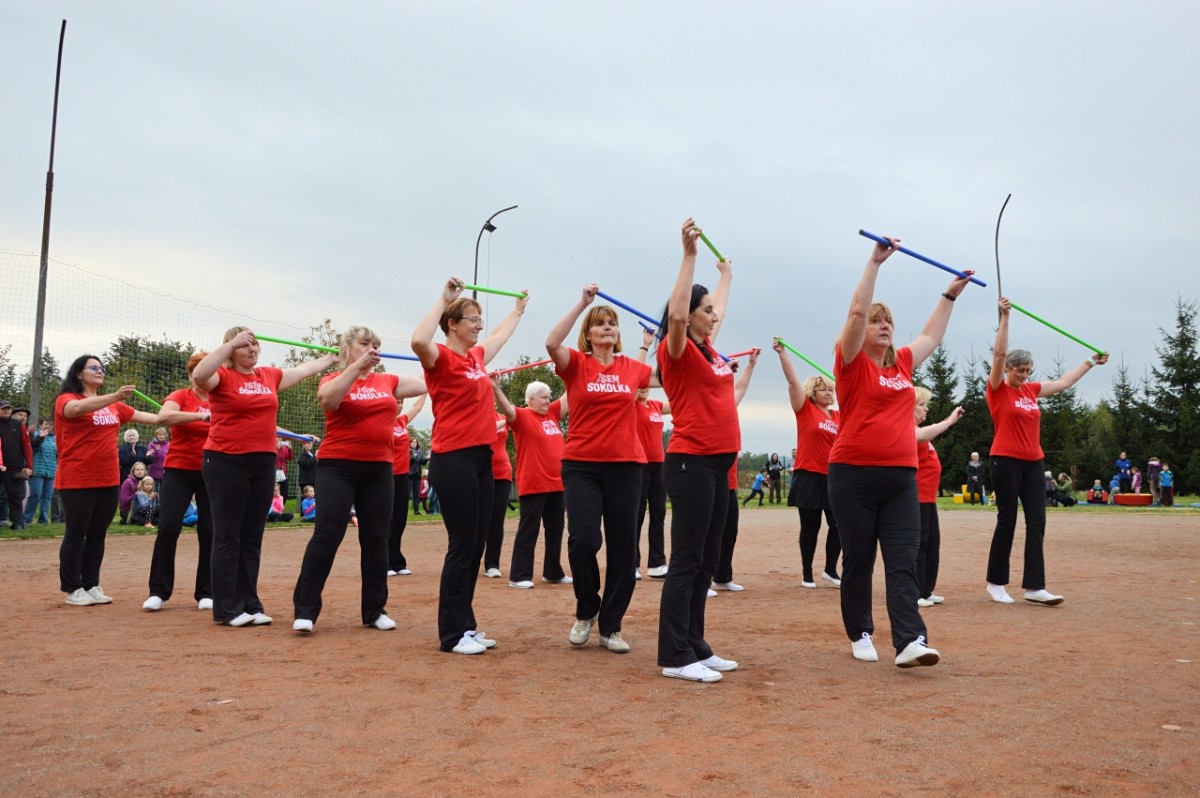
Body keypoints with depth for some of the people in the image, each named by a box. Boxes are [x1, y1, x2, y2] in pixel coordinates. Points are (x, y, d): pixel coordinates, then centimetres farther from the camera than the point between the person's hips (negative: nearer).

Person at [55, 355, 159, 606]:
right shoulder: (66, 399, -6)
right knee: (76, 534, 2)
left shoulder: (113, 405, 13)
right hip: (77, 481, -6)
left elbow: (139, 415, 19)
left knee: (98, 534, 10)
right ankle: (73, 590, 10)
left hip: (108, 481, 6)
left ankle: (91, 585, 18)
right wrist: (115, 396, -40)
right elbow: (79, 408, -27)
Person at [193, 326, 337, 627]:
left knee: (252, 538, 10)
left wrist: (333, 358, 36)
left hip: (263, 464, 6)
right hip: (226, 463, -6)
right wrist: (231, 343, -26)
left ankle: (250, 605, 17)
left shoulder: (270, 375, 11)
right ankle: (227, 609, 6)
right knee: (228, 537, 0)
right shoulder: (222, 376, -6)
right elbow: (199, 375, -28)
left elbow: (303, 369, 27)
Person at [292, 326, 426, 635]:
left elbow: (429, 383, 10)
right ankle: (305, 609, 0)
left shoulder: (388, 382, 10)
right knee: (327, 535, -7)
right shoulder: (333, 379, -1)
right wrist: (357, 365, -26)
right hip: (338, 467, -4)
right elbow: (326, 399, -23)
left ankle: (375, 610, 17)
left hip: (379, 469, 4)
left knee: (376, 539, 7)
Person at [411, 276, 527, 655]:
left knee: (475, 546, 11)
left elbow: (501, 335, 37)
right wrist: (444, 298, -24)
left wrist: (519, 308, 51)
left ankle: (465, 625, 20)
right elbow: (418, 341, -32)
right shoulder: (442, 357, -8)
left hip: (482, 458, 8)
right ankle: (452, 634, 3)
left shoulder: (477, 356, 15)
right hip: (454, 460, -8)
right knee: (462, 546, -5)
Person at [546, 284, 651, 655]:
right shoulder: (576, 364, 0)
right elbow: (551, 344, -19)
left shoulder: (632, 368, 10)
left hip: (625, 465, 3)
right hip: (581, 464, -3)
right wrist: (582, 302, -18)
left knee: (622, 547, 4)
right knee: (583, 539, -15)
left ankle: (610, 626, 18)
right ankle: (586, 611, 13)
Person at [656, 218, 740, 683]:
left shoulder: (709, 349, 15)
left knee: (708, 561, 11)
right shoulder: (677, 351, -8)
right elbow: (676, 315, -29)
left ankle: (695, 646, 20)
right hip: (691, 463, -9)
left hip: (718, 464, 9)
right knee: (687, 561, -7)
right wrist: (689, 255, -28)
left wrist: (726, 273, 48)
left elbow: (718, 309, 35)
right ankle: (675, 656, -1)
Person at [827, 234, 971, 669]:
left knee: (904, 560, -5)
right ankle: (860, 635, 20)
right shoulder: (852, 363, -3)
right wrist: (876, 261, -13)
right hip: (853, 476, -5)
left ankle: (910, 641, -11)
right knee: (858, 560, 5)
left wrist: (951, 294, 35)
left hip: (901, 477, 5)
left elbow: (931, 335, 31)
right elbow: (857, 310, -14)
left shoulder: (902, 364, 14)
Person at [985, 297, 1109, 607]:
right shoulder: (998, 390, -4)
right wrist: (1005, 317, -20)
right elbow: (999, 354, -15)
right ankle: (996, 583, 11)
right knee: (1007, 521, -1)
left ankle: (1034, 586, 2)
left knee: (1037, 523, 1)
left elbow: (1064, 382, 26)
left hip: (1033, 463, 7)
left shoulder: (1031, 390, 14)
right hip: (1006, 462, -6)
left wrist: (1091, 362, 30)